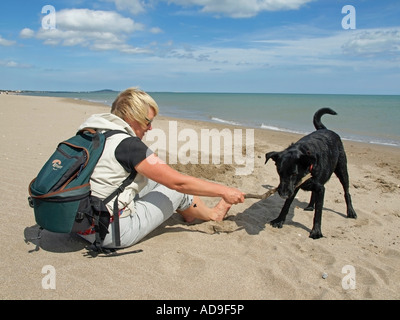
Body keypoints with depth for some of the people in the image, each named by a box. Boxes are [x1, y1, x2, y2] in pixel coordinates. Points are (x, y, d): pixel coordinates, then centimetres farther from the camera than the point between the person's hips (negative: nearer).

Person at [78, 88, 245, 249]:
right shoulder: (127, 144, -21)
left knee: (156, 179, 17)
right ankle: (212, 215, 32)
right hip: (112, 233, -8)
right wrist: (223, 191, -8)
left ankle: (190, 213, 37)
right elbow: (178, 182, -18)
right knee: (178, 190, 5)